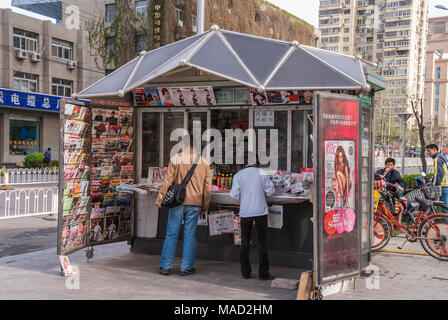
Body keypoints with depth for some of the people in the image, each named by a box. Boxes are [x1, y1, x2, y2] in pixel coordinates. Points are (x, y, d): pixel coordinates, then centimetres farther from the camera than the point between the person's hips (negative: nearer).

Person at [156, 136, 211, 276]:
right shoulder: (204, 162, 4)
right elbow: (207, 187, 6)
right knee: (190, 235, 7)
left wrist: (160, 198, 1)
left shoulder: (176, 159, -3)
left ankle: (166, 266, 10)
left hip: (177, 202, -1)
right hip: (194, 203, 1)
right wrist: (205, 205, 14)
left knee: (171, 234, 6)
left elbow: (167, 180, -5)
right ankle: (186, 267, 10)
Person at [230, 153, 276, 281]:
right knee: (262, 242, 5)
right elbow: (270, 191, 0)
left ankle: (245, 272, 13)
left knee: (245, 242, 11)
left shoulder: (238, 175, -1)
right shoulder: (262, 173, -4)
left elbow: (234, 195, 0)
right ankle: (263, 273, 5)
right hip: (260, 211, -1)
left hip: (245, 212, 1)